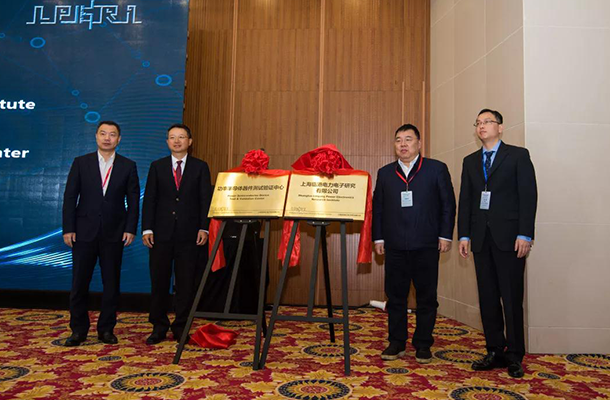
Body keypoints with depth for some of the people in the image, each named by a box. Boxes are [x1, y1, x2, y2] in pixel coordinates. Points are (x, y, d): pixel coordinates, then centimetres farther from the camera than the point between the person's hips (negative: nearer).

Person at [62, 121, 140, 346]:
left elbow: (133, 200, 3)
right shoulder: (81, 163, 4)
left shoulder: (128, 166, 4)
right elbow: (70, 197, 2)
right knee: (79, 282, 5)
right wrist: (68, 229, -4)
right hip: (84, 232, 0)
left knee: (112, 283, 7)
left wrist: (130, 229, -6)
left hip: (114, 233, 0)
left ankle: (106, 329, 19)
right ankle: (78, 330, 18)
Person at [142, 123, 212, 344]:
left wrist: (203, 228, -8)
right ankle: (159, 327, 19)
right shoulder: (157, 167, 9)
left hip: (188, 234, -1)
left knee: (186, 283, 4)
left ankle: (181, 327, 17)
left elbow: (205, 199, 2)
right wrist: (147, 229, -3)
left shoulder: (200, 167, 6)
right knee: (159, 282, 6)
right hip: (161, 233, 1)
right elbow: (149, 199, 6)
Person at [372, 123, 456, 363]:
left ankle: (423, 345, 18)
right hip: (395, 246, 2)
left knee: (426, 297, 5)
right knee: (395, 296, 6)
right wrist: (378, 238, 5)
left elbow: (448, 204, 3)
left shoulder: (437, 169, 6)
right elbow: (377, 207, 11)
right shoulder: (385, 173, 12)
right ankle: (396, 343, 19)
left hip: (426, 246, -2)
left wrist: (445, 235, -3)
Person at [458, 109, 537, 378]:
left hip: (509, 237, -4)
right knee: (487, 298, 7)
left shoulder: (518, 155, 3)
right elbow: (465, 200, 12)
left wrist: (524, 235, -12)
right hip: (481, 237, 5)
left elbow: (528, 196, -4)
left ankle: (514, 356, 10)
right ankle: (495, 351, 16)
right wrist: (463, 235, 5)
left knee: (512, 298, -1)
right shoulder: (470, 161, 16)